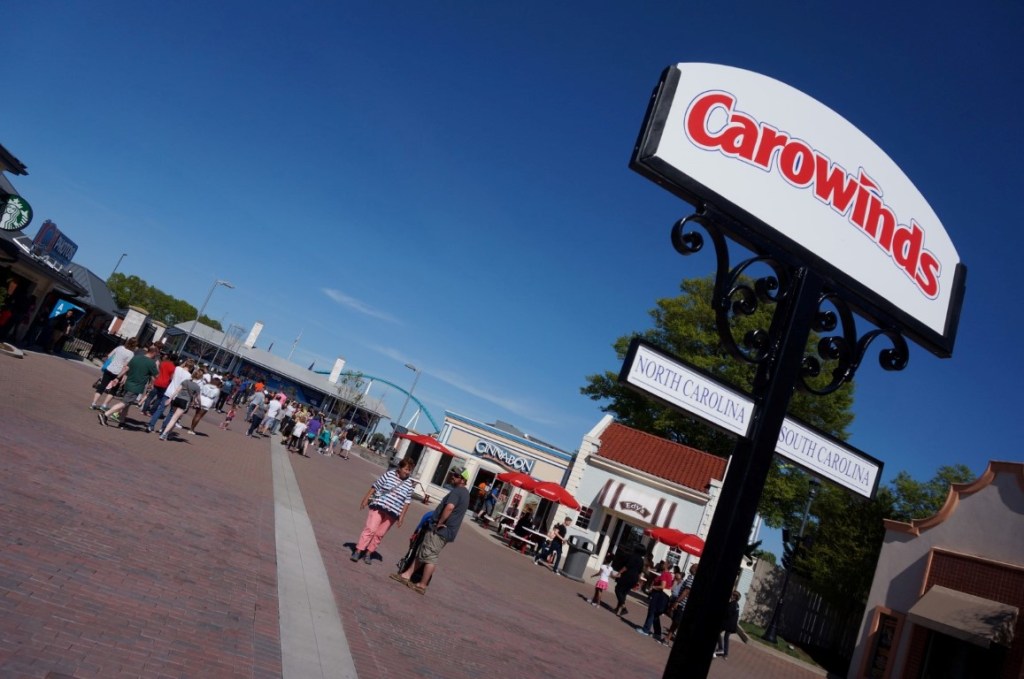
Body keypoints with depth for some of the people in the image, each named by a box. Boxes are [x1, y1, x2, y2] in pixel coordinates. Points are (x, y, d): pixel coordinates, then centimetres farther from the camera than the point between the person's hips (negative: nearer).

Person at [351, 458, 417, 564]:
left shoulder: (410, 484, 1)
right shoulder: (389, 474, -4)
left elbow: (407, 501, 4)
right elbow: (375, 487, 1)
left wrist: (401, 517, 1)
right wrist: (365, 499, 0)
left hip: (393, 513, 2)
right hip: (379, 506, -2)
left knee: (380, 534, 6)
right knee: (370, 529, -10)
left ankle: (368, 553, 18)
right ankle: (358, 551, -2)